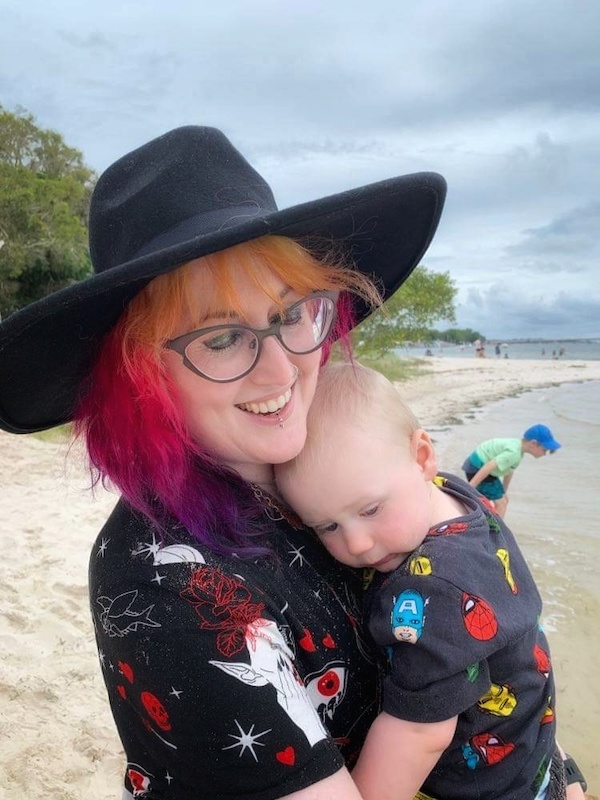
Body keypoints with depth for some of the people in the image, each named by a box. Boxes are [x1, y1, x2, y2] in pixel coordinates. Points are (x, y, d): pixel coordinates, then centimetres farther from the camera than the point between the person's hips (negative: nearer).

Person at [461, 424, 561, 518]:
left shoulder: (517, 446, 3)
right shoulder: (513, 452, -27)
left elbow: (509, 471, 15)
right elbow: (488, 468, -34)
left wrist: (503, 492, 24)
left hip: (479, 464, 10)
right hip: (477, 469, -10)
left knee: (504, 501, 18)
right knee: (501, 504, -10)